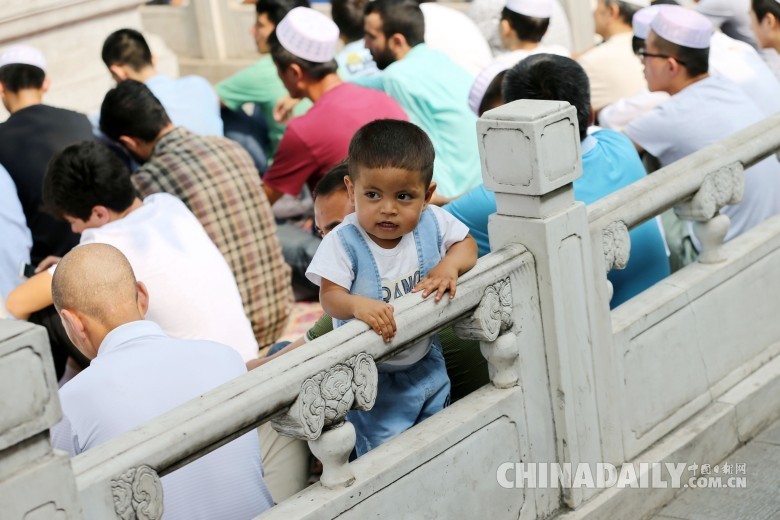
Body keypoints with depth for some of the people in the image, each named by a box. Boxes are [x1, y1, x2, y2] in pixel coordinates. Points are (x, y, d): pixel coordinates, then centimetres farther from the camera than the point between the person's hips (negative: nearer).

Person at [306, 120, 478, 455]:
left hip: (426, 363, 5)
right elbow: (330, 296, -25)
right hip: (372, 377, -4)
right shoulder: (343, 242, -22)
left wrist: (449, 265, -18)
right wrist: (358, 305, -47)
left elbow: (466, 243, 4)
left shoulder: (432, 223, -11)